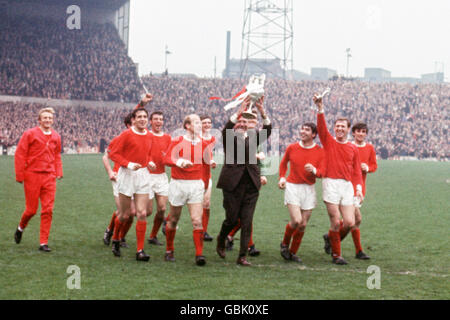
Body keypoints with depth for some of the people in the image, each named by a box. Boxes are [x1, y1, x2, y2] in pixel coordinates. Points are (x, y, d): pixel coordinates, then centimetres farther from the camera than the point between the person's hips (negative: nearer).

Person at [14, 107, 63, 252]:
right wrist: (20, 175, -8)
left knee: (48, 210, -2)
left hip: (49, 177, 4)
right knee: (31, 209, 2)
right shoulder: (30, 134, -5)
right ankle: (21, 228, 34)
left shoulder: (56, 136, 9)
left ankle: (43, 242, 3)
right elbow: (19, 154, -5)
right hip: (32, 175, -4)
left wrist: (58, 172, 8)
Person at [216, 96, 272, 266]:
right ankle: (221, 240, 33)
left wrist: (262, 112, -17)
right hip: (232, 183, -3)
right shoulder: (229, 137, 5)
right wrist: (240, 110, -27)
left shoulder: (253, 137, 14)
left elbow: (267, 130, -1)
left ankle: (243, 256, 3)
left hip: (251, 184, 3)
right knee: (232, 218, 2)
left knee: (247, 221, 0)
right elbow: (226, 129, -17)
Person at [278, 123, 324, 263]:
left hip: (309, 189, 2)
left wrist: (314, 170, -24)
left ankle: (293, 252, 21)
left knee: (303, 225, 4)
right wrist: (282, 178, 6)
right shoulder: (292, 148, 1)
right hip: (292, 187, -2)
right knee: (296, 221, -17)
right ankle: (285, 244, 10)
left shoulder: (320, 151, -1)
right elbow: (283, 163, 19)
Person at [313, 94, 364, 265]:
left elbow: (357, 171, 12)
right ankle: (336, 255, 10)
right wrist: (320, 109, -24)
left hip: (347, 186, 3)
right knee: (335, 222, -4)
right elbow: (321, 127, -11)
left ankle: (330, 237, 26)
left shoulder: (353, 148, 12)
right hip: (331, 184, -3)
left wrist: (358, 188, -1)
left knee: (350, 223, -4)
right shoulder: (329, 142, 6)